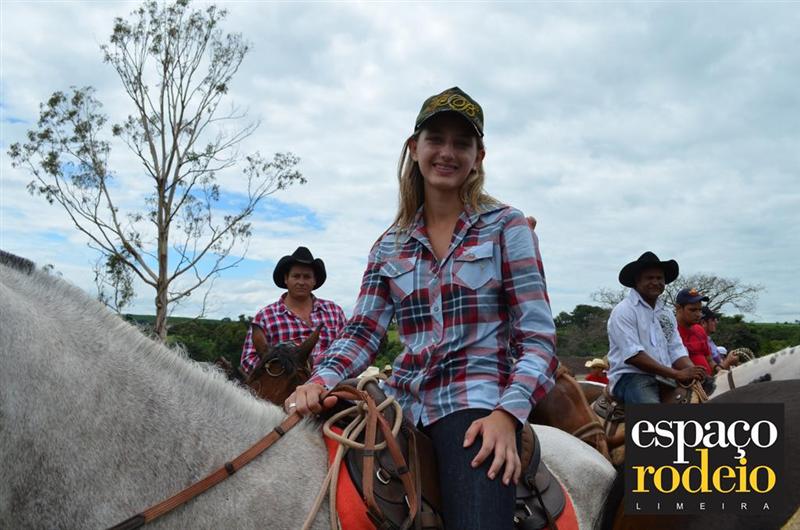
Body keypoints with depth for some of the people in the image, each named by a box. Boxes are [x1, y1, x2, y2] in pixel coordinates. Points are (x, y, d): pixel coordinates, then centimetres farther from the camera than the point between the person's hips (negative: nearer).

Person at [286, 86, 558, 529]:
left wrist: (507, 413, -17)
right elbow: (363, 330, 9)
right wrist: (321, 380, -10)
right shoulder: (390, 245, 13)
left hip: (478, 402, -4)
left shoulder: (505, 226, 2)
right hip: (403, 401, 4)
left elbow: (537, 337, -2)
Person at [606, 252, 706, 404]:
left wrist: (692, 371, -9)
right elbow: (633, 355, -15)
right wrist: (677, 374, -19)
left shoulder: (667, 314, 19)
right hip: (631, 376, -7)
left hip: (665, 378, 7)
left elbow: (676, 351, 14)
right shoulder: (624, 311, -5)